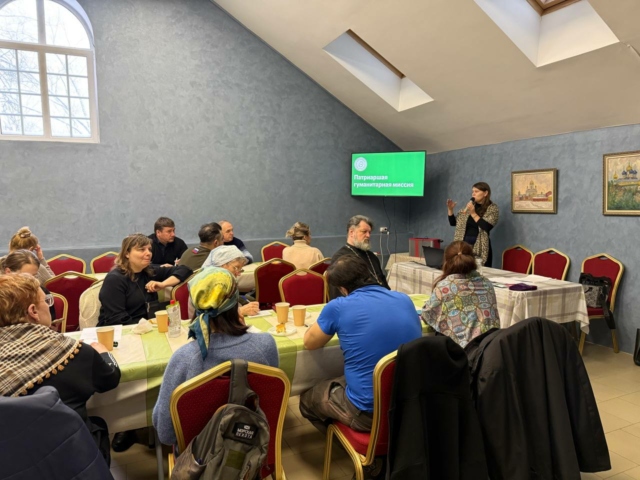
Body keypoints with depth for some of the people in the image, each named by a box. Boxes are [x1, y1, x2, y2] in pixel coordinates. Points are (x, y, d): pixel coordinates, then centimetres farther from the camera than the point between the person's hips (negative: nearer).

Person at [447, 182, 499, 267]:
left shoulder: (492, 209, -1)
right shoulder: (469, 206, 12)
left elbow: (487, 227, -16)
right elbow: (453, 223, 14)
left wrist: (473, 213, -16)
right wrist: (450, 209, -1)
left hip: (480, 248, -4)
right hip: (464, 245, 4)